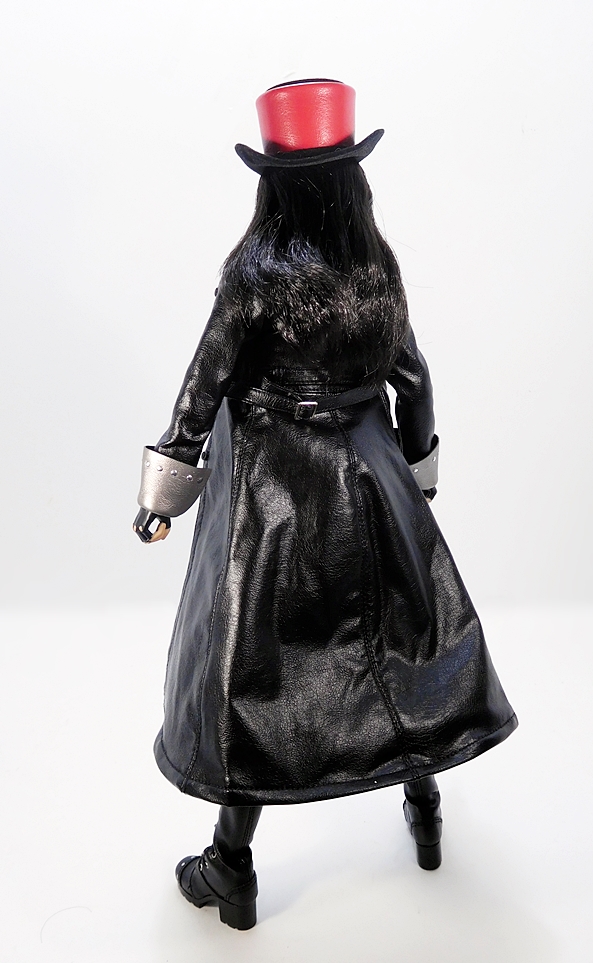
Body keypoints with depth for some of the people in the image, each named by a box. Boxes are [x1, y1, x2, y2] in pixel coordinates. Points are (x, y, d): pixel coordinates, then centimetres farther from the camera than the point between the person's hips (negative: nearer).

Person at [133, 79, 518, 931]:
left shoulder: (257, 274, -14)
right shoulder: (379, 268, -2)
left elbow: (203, 390, -13)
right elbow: (412, 378, 5)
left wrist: (164, 492, -4)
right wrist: (417, 469, 18)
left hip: (271, 488, -4)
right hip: (367, 479, 4)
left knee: (254, 664, 6)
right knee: (399, 634, 22)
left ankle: (233, 870, 19)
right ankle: (424, 806, 39)